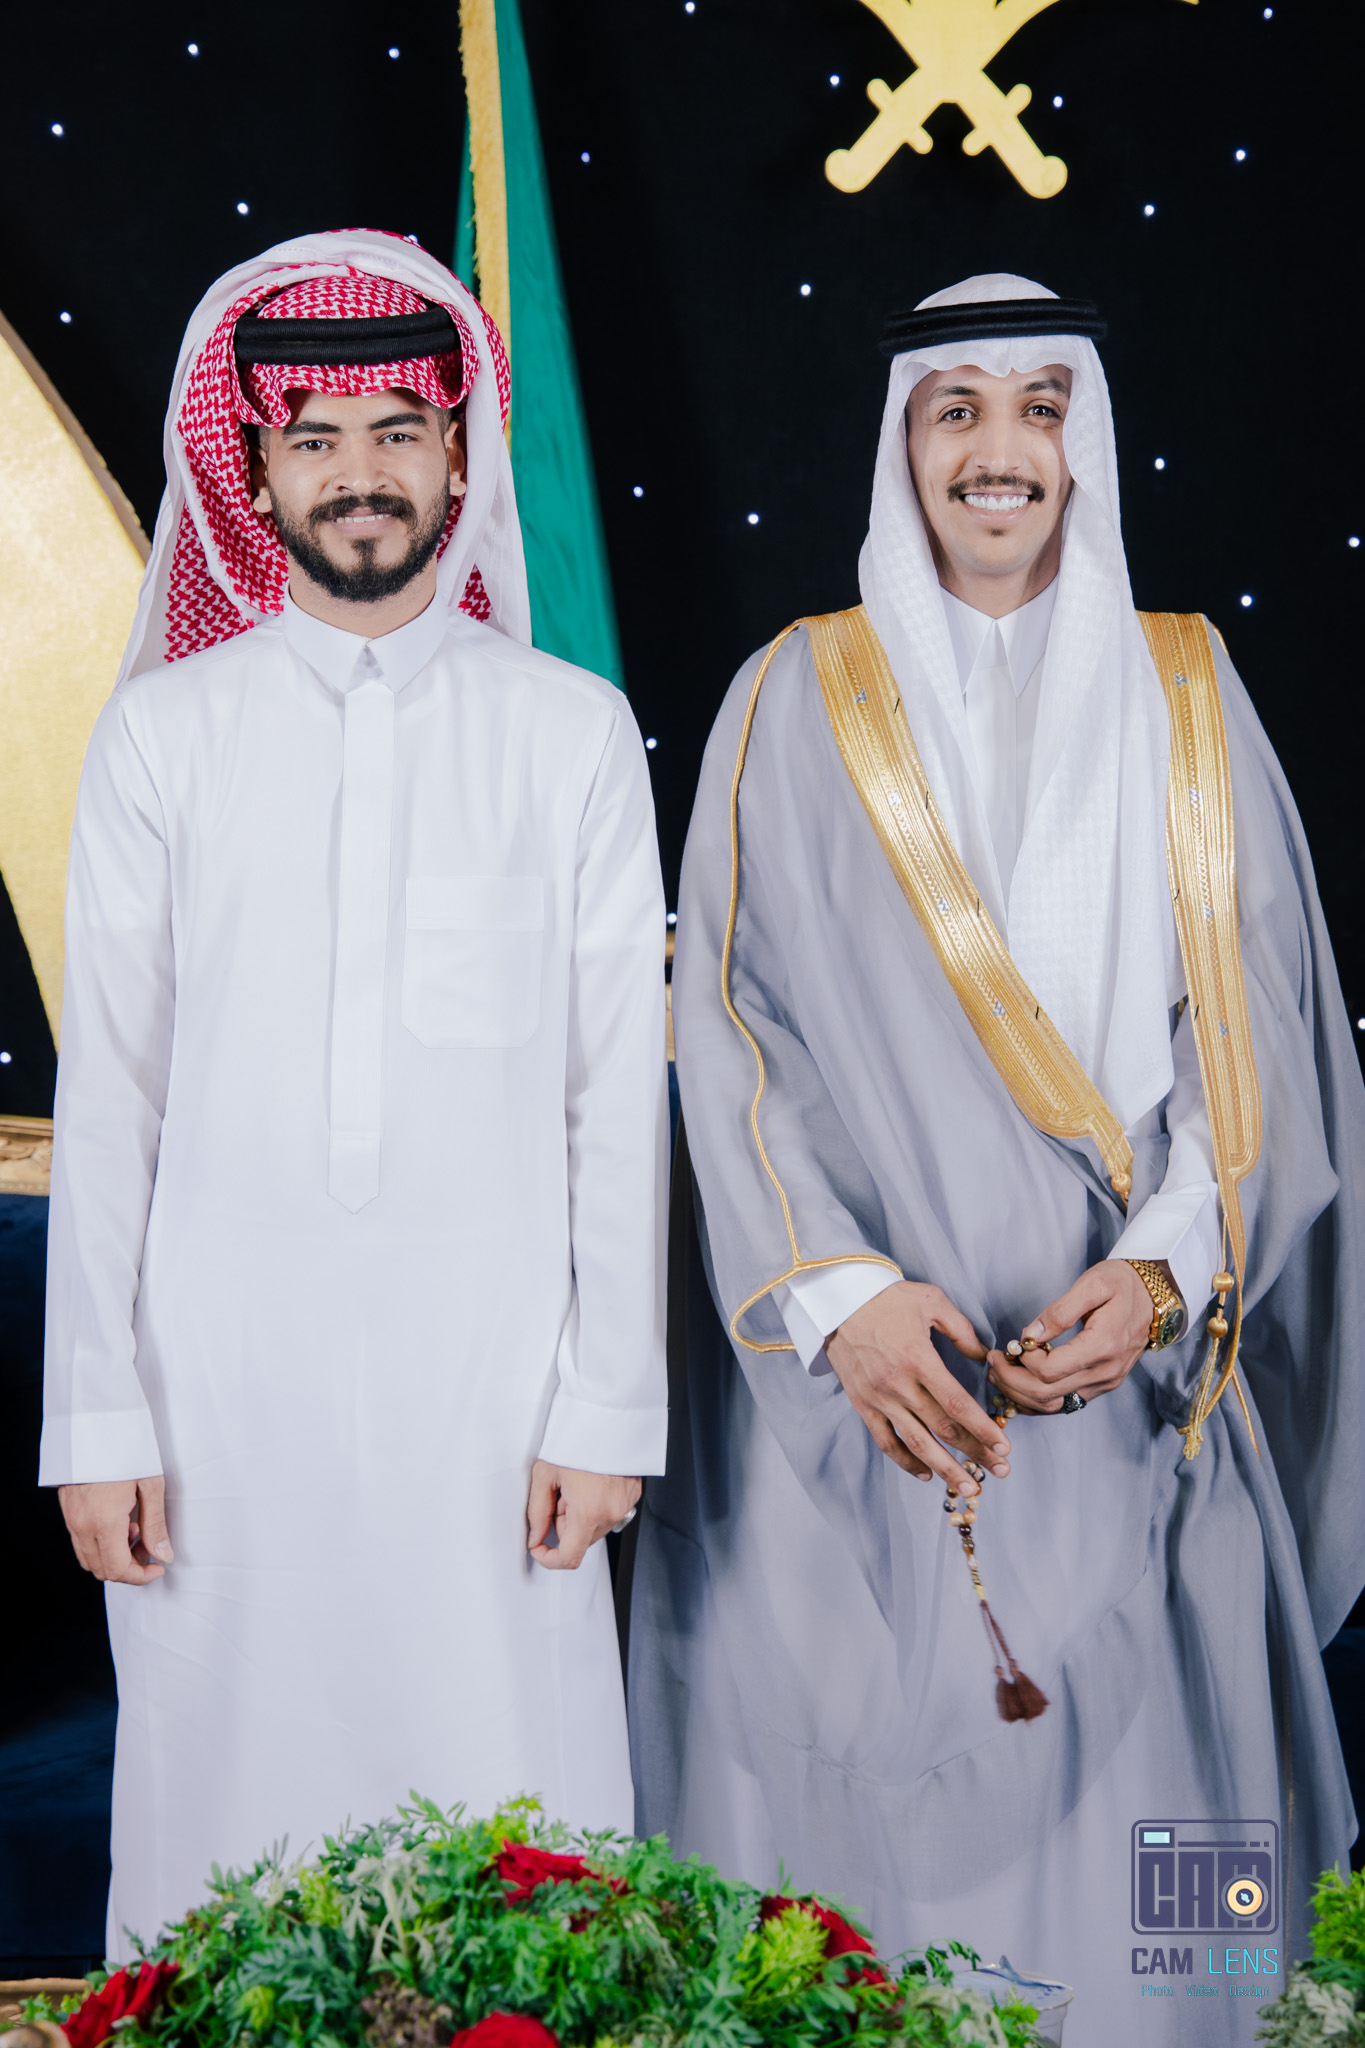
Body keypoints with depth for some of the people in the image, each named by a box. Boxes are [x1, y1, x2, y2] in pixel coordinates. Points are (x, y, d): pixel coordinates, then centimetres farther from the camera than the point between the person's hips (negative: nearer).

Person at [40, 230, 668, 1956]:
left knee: (512, 1822, 2)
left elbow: (620, 1089, 2)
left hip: (490, 1365, 0)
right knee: (233, 1816, 6)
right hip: (226, 1370, 1)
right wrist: (98, 1419, 1)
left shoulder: (574, 733, 3)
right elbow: (105, 1089, 4)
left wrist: (608, 1407, -1)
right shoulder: (162, 734, 5)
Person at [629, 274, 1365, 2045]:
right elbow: (731, 1028, -3)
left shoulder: (1186, 697, 9)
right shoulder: (798, 702, 4)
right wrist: (838, 1292, -17)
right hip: (854, 1386, -1)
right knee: (861, 1814, 3)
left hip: (1126, 1392, 1)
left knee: (1120, 1806, 5)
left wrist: (1170, 1266, -11)